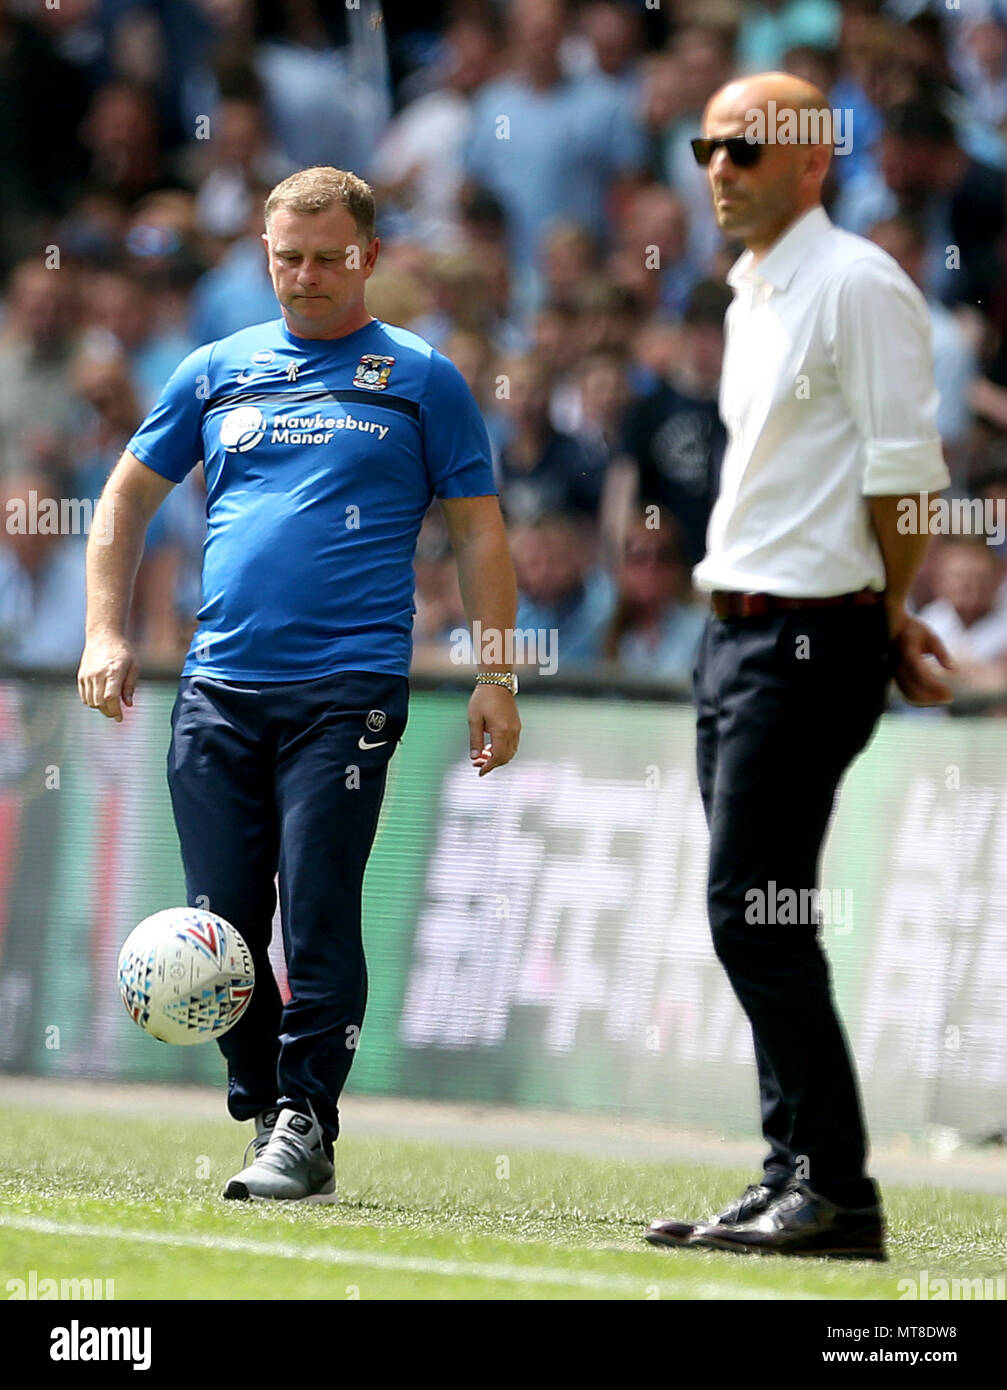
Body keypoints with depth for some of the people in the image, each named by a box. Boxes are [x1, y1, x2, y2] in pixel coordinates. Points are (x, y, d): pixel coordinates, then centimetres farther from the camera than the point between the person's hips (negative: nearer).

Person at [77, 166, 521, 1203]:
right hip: (218, 688, 3)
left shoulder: (419, 380, 7)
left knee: (318, 915, -10)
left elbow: (479, 534, 7)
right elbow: (127, 497, 21)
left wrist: (496, 679, 0)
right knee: (222, 920, 2)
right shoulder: (216, 372, 14)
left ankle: (306, 1125, -6)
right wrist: (106, 633, 11)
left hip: (345, 690, -3)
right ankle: (263, 1109, 16)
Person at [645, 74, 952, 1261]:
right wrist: (882, 618, 17)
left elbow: (904, 470, -13)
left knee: (756, 915, -13)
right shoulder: (752, 294, 18)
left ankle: (833, 1190, -11)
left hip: (809, 639, -9)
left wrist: (885, 616, -3)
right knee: (754, 920, 8)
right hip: (733, 628, 9)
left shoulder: (857, 285, -11)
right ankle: (794, 1183, 11)